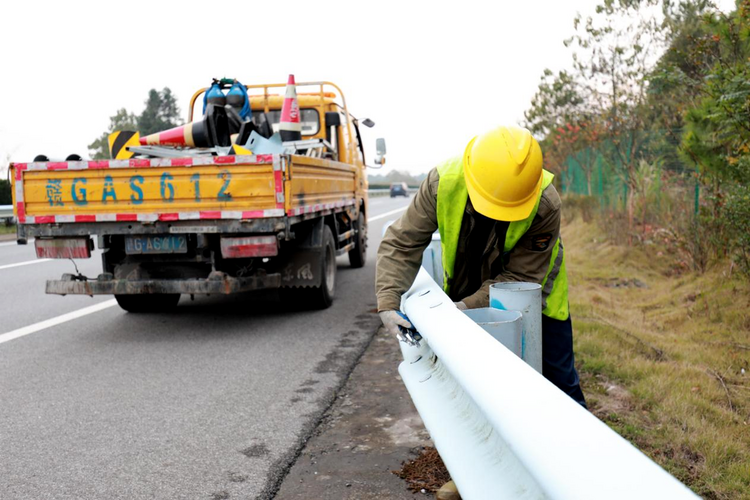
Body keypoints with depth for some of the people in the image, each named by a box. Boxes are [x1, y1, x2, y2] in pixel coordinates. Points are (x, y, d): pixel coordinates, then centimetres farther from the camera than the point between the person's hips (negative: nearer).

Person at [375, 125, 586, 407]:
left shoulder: (545, 205, -34)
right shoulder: (443, 182, -30)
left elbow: (521, 276, -28)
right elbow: (402, 244, -24)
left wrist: (467, 306, -40)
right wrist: (388, 303, -35)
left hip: (532, 288, -1)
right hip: (466, 286, 2)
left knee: (558, 379, 5)